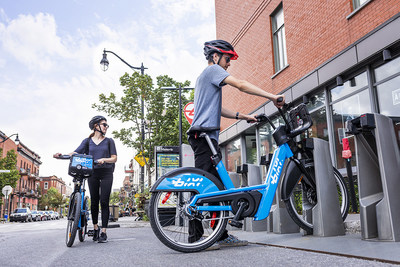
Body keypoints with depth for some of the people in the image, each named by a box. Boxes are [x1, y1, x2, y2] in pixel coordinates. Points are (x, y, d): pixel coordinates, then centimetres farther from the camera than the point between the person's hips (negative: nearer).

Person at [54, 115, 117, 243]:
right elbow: (75, 153, -1)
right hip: (92, 173, 2)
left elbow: (114, 158, 1)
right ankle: (95, 228, 21)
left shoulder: (109, 141, 8)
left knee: (104, 202, -7)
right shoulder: (87, 141, 11)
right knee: (94, 201, 5)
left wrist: (104, 159, -19)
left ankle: (103, 232, -4)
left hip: (106, 173, -1)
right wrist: (61, 155, -18)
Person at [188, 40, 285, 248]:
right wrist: (273, 97, -13)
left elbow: (217, 109, 28)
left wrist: (243, 116, 19)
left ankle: (221, 235, 10)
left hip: (206, 137, 11)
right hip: (204, 135, -11)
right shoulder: (212, 70, 0)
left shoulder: (205, 77, 31)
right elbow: (241, 85, -13)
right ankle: (195, 236, -10)